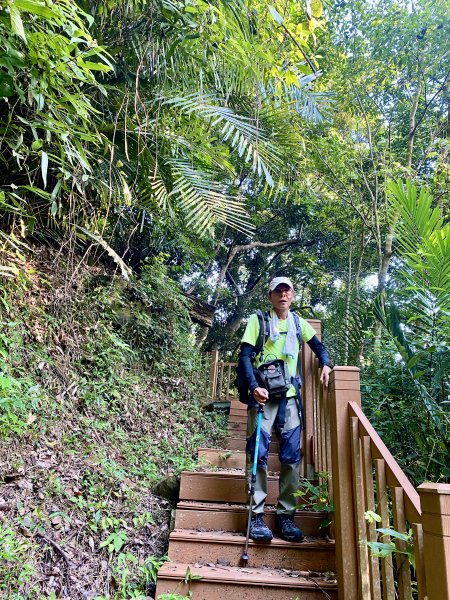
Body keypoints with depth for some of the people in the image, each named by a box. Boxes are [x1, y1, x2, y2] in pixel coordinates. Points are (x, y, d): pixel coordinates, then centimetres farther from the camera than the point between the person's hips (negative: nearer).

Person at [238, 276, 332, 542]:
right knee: (258, 454, -5)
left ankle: (286, 515, 11)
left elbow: (318, 346, 27)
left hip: (290, 396, 4)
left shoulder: (298, 323, 14)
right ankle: (257, 515, 3)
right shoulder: (258, 320, 2)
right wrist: (254, 387, -18)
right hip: (263, 395, -4)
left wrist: (326, 365, 5)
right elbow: (245, 355, -5)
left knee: (292, 456, 1)